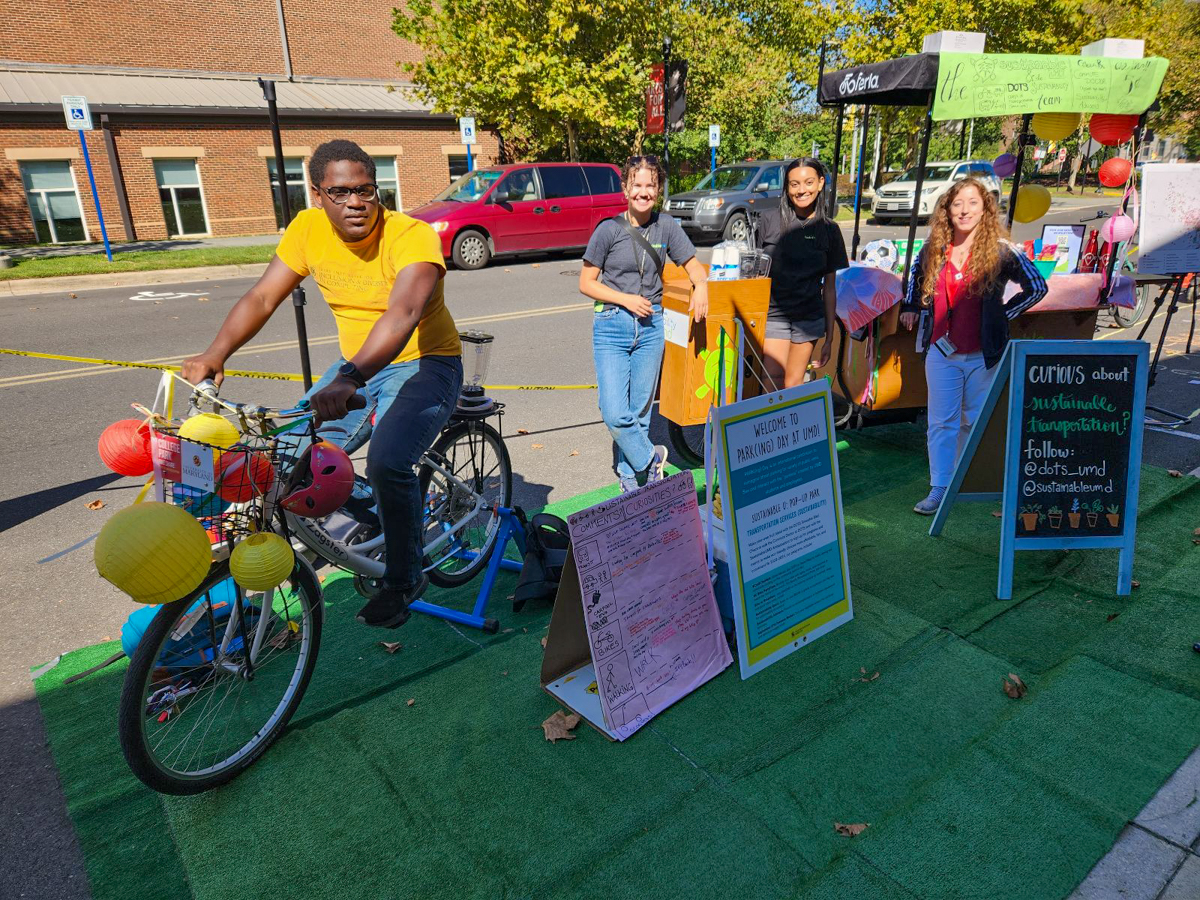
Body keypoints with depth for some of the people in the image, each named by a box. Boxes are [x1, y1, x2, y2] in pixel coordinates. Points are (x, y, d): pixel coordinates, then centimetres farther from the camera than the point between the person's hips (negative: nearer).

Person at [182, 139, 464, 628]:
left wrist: (349, 379, -52)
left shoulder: (412, 236, -22)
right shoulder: (308, 229, -4)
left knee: (387, 463, -27)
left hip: (425, 364, -5)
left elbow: (402, 314, -38)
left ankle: (404, 578, -2)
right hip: (356, 368, 6)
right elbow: (261, 298, -2)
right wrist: (215, 354, -17)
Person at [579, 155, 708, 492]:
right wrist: (626, 299, -14)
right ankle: (650, 458, 16)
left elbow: (693, 264, 13)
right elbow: (586, 283, -2)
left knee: (640, 412, 8)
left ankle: (631, 477, 24)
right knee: (615, 414, -10)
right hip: (612, 327, -2)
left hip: (651, 326, 2)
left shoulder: (665, 226, 2)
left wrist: (701, 286, -9)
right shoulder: (609, 229, -6)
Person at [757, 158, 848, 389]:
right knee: (773, 382, -9)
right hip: (773, 314, -1)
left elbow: (829, 287, 7)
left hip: (809, 318, 2)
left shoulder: (828, 229, 4)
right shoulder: (770, 220, -2)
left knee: (793, 384, 5)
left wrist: (829, 337, 7)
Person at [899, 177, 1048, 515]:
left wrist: (1004, 313, -3)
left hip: (983, 354, -2)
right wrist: (910, 306, 15)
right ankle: (939, 488, 10)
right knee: (941, 422, 3)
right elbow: (916, 274, 25)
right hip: (942, 351, 2)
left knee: (975, 421, 12)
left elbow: (1037, 287, 0)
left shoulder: (1001, 252, -7)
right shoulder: (934, 250, 2)